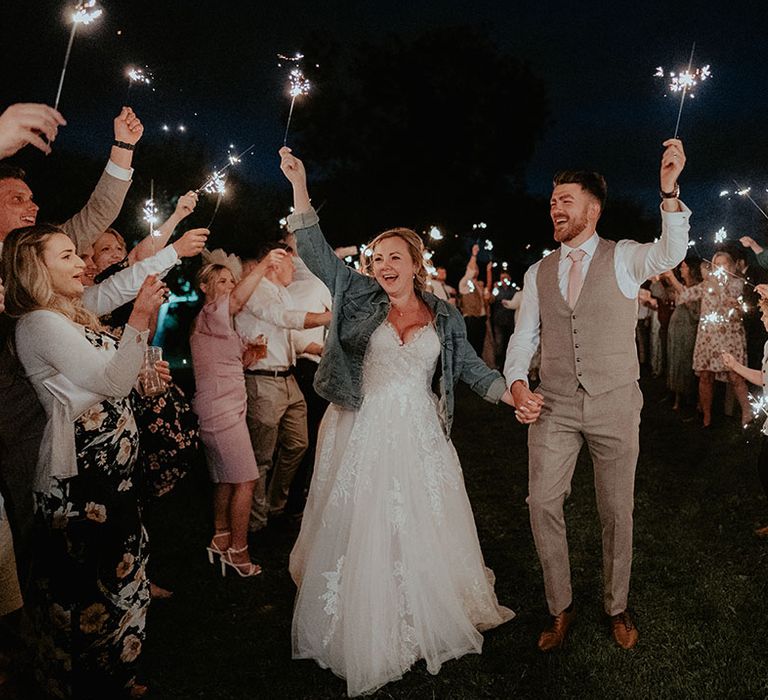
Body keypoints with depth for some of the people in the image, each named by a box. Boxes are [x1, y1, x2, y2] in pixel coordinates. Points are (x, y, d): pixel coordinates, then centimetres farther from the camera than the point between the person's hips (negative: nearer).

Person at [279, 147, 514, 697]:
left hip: (420, 436, 1)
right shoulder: (360, 297, 1)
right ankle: (365, 636, 22)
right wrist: (300, 188, -14)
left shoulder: (445, 317, 5)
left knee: (425, 529, 11)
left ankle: (429, 621, 31)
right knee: (361, 532, 6)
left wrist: (511, 393, -8)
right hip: (363, 434, -1)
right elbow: (317, 254, -6)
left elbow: (471, 367, 7)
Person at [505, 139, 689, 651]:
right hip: (554, 407, 3)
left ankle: (617, 607, 32)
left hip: (615, 406, -2)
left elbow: (670, 253, -23)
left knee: (617, 511, 9)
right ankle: (561, 609, 22)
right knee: (542, 504, 0)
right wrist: (517, 383, -10)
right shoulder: (538, 272, 8)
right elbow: (524, 336, 8)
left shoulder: (624, 258, -2)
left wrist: (670, 190, -39)